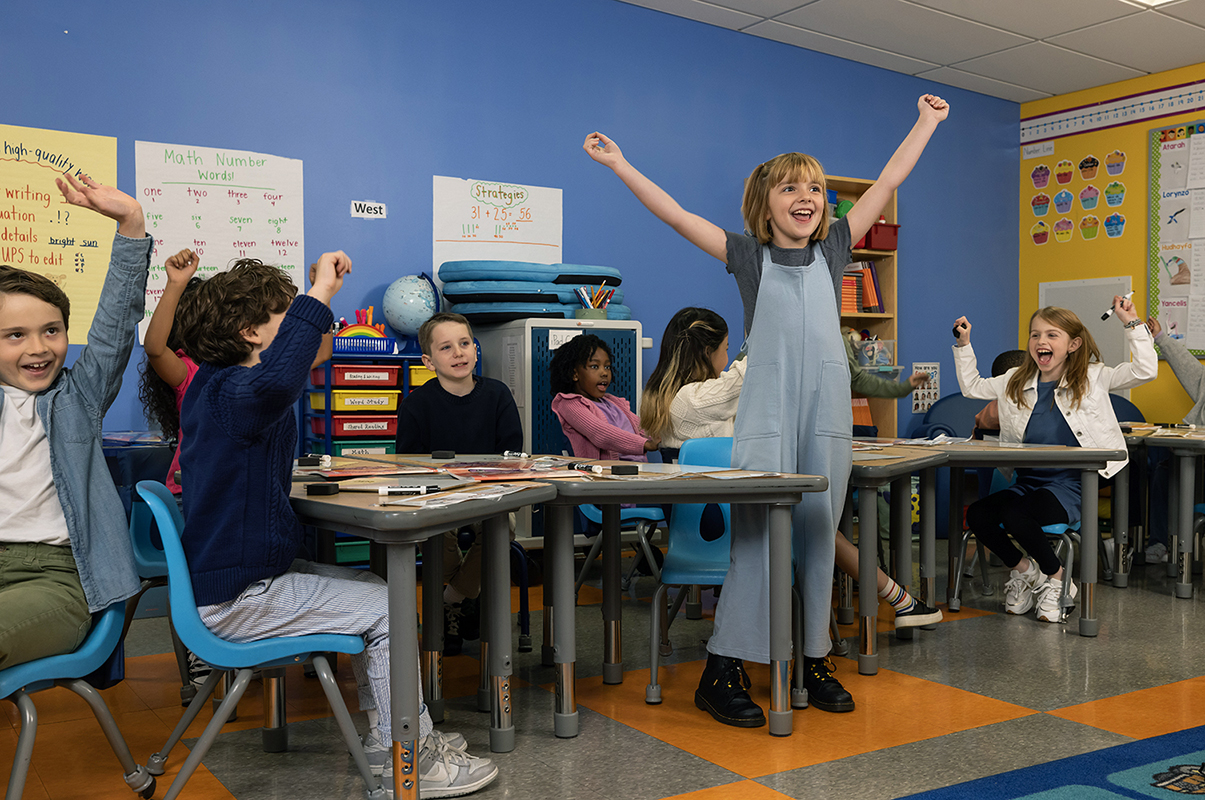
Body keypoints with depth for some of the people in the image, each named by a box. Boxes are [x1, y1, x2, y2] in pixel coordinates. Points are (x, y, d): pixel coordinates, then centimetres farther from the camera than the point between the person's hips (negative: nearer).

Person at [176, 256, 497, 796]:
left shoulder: (213, 383, 12)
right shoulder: (231, 393, -22)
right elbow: (276, 381, -49)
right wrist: (318, 294, -43)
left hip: (251, 572, 11)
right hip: (237, 598, -11)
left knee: (373, 589, 16)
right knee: (388, 610, -10)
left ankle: (384, 739, 21)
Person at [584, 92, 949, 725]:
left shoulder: (833, 249, 13)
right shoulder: (748, 255, 6)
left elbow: (888, 182, 19)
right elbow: (676, 215, 1)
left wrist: (927, 122, 25)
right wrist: (620, 166, -2)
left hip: (828, 412, 4)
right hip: (766, 413, -3)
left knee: (817, 536, 8)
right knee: (755, 536, -7)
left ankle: (813, 660, 20)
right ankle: (722, 671, -1)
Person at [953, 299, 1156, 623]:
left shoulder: (1092, 378, 1)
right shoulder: (1015, 382, 12)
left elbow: (1144, 370, -7)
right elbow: (972, 386, 23)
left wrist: (1132, 323, -11)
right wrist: (964, 345, 16)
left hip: (1069, 486, -5)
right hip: (1026, 483, 5)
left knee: (1014, 515, -32)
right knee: (976, 514, -21)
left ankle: (1057, 579, -3)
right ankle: (1023, 569, 7)